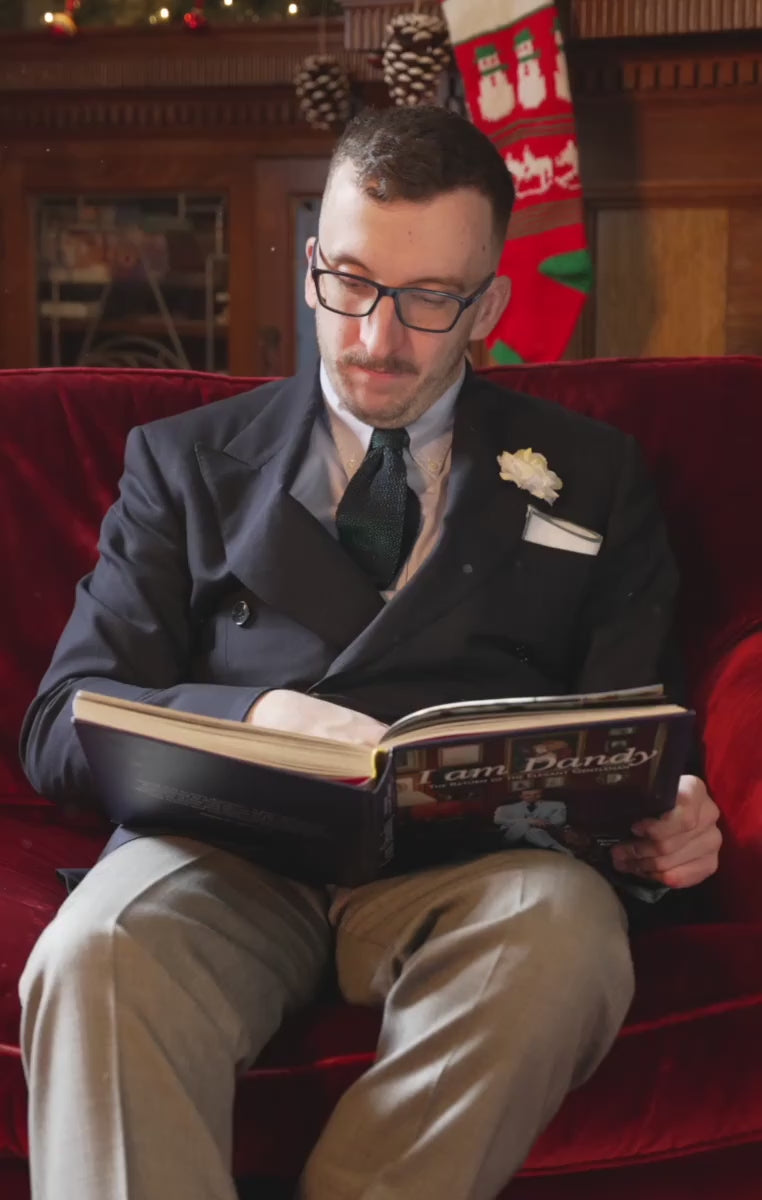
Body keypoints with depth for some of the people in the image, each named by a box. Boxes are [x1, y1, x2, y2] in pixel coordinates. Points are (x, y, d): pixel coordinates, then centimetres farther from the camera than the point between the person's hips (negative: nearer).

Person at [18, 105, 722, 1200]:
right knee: (96, 951, -35)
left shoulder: (590, 478, 22)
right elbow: (63, 727, 9)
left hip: (477, 853, 1)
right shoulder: (188, 462, 20)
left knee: (564, 929, -35)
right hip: (233, 846, -1)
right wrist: (255, 717, -12)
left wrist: (665, 822, -8)